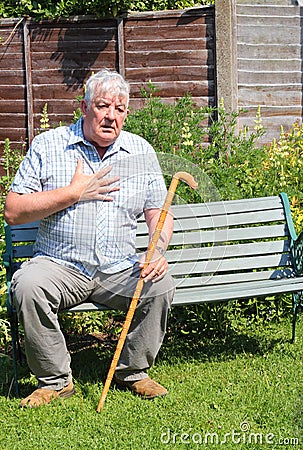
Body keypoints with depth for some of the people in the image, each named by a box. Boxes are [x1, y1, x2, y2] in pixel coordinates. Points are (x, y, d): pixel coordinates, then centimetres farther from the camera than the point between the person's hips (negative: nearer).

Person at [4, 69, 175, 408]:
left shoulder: (141, 151, 10)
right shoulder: (47, 146, 2)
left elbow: (158, 212, 12)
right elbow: (12, 211, -4)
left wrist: (159, 250, -10)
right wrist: (73, 193, -11)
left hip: (119, 268, 2)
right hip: (59, 265, -2)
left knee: (160, 286, -25)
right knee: (27, 286, -32)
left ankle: (133, 372, -1)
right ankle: (55, 380, -12)